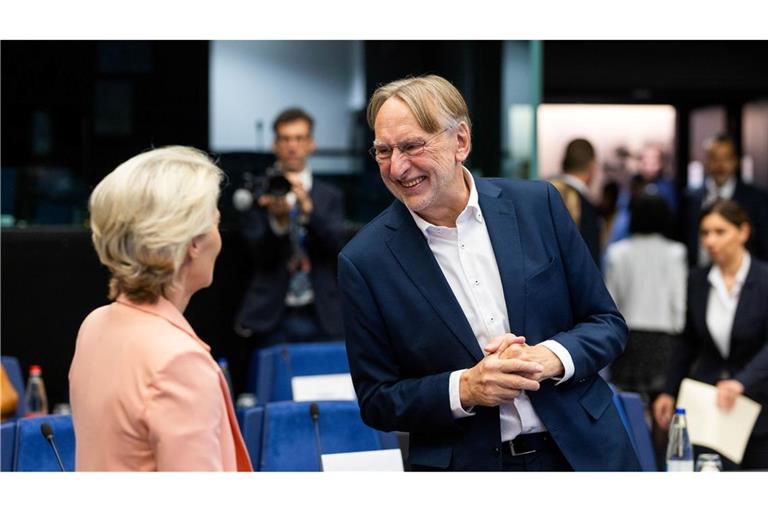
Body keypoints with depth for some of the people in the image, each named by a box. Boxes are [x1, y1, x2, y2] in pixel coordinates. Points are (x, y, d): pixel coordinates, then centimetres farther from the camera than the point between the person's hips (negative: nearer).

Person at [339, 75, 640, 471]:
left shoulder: (537, 204, -6)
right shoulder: (365, 261, -9)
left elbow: (608, 323, 1)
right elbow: (376, 401, -4)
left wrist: (550, 357, -18)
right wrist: (465, 389, -19)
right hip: (463, 466, -1)